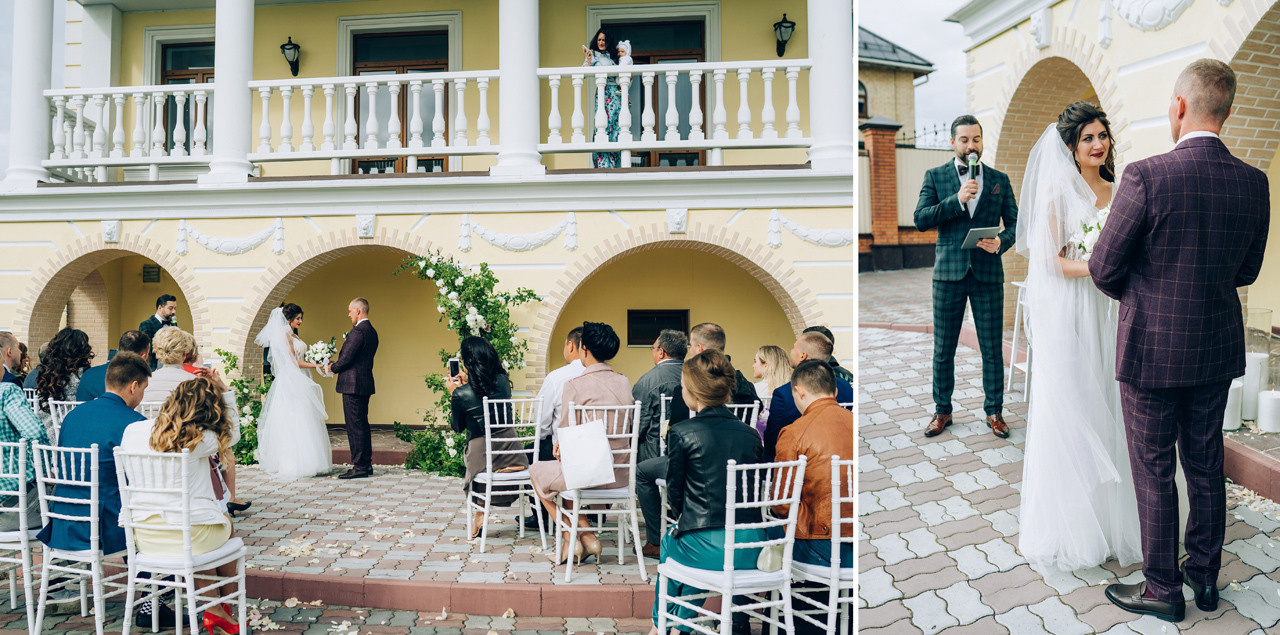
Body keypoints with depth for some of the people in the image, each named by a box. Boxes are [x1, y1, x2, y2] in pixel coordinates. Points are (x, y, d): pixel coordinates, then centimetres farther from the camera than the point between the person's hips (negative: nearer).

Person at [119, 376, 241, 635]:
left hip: (144, 537, 4)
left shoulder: (132, 430, -1)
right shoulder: (203, 440, -13)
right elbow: (233, 433, 8)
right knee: (226, 525, 29)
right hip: (190, 536, -4)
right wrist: (216, 391, 10)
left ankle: (212, 608, 28)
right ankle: (225, 607, 40)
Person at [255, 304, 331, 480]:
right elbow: (292, 362, -13)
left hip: (300, 385, 9)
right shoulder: (284, 335, -10)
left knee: (301, 424, 7)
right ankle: (294, 464, -4)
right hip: (290, 385, -9)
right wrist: (316, 365, -11)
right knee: (295, 424, -8)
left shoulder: (293, 336, 18)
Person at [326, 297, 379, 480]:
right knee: (362, 424, 15)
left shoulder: (358, 331, -16)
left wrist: (333, 367, 1)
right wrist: (336, 365, 15)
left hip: (353, 384, -10)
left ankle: (360, 467, -1)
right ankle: (366, 463, 21)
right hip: (365, 383, 10)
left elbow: (346, 358, -19)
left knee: (355, 426, -5)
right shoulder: (371, 331, 15)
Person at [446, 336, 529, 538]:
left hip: (483, 458, -3)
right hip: (513, 454, 3)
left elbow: (457, 426, 5)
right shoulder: (503, 381, -3)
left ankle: (479, 515, 28)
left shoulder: (461, 395, -14)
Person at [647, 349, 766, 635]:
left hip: (708, 551, -4)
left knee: (670, 538, 30)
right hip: (750, 551, 4)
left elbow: (675, 496, 1)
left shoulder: (682, 433, -8)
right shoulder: (750, 434, 5)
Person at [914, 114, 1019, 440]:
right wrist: (957, 200, -17)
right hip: (949, 272, -1)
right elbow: (920, 219, -6)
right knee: (943, 349, 6)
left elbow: (1014, 222, 9)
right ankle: (942, 411, 19)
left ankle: (994, 411, 18)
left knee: (993, 349, 5)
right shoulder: (935, 176, 6)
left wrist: (1002, 242, -13)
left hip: (988, 273, 1)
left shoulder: (1000, 179, 10)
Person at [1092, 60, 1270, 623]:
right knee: (1206, 465, 19)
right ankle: (1205, 575, 34)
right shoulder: (1254, 183, -2)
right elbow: (1246, 271, 9)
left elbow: (1104, 268, -13)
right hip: (1217, 349, 6)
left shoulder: (1146, 176, -19)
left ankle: (1163, 588, 20)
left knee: (1154, 471, 7)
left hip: (1152, 349, -6)